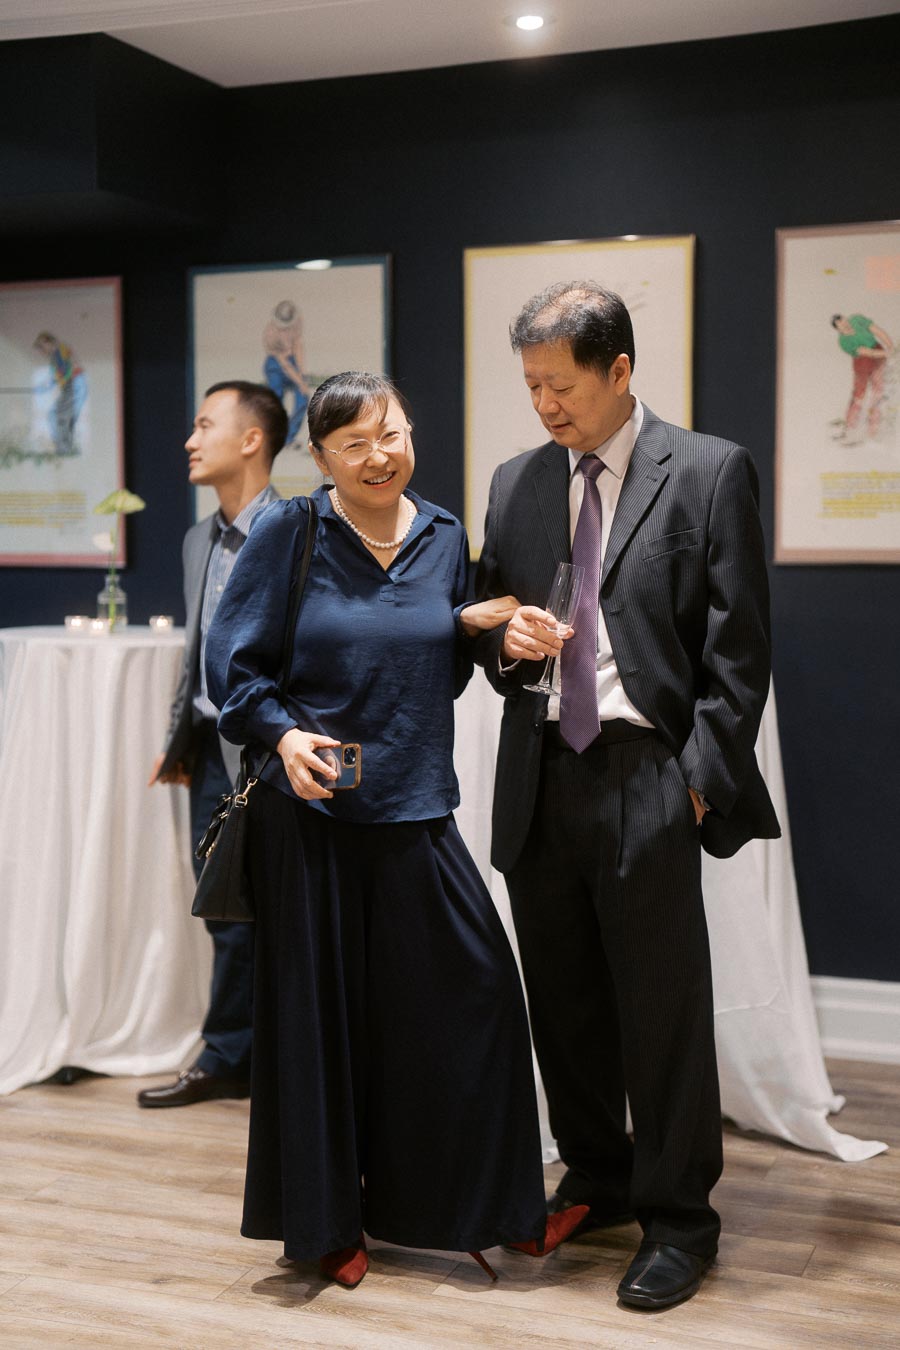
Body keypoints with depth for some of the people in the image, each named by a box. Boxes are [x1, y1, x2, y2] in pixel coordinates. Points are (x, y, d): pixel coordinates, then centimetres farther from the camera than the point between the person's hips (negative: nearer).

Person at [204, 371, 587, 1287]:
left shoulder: (445, 539, 8)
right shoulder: (289, 533, -3)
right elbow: (231, 657, -1)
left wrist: (474, 625, -3)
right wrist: (282, 733, -16)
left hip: (414, 805, 3)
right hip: (311, 807, -3)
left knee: (464, 993, 1)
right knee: (317, 1011, 5)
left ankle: (444, 1206, 21)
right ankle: (323, 1221, 24)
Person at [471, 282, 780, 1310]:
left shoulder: (709, 471, -2)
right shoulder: (515, 483, 12)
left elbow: (738, 645, -5)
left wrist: (703, 777, -11)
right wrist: (505, 639, -4)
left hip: (646, 779, -5)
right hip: (540, 781, 5)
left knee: (663, 1008, 2)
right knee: (563, 1003, 14)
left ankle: (677, 1220, 17)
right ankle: (596, 1180, 33)